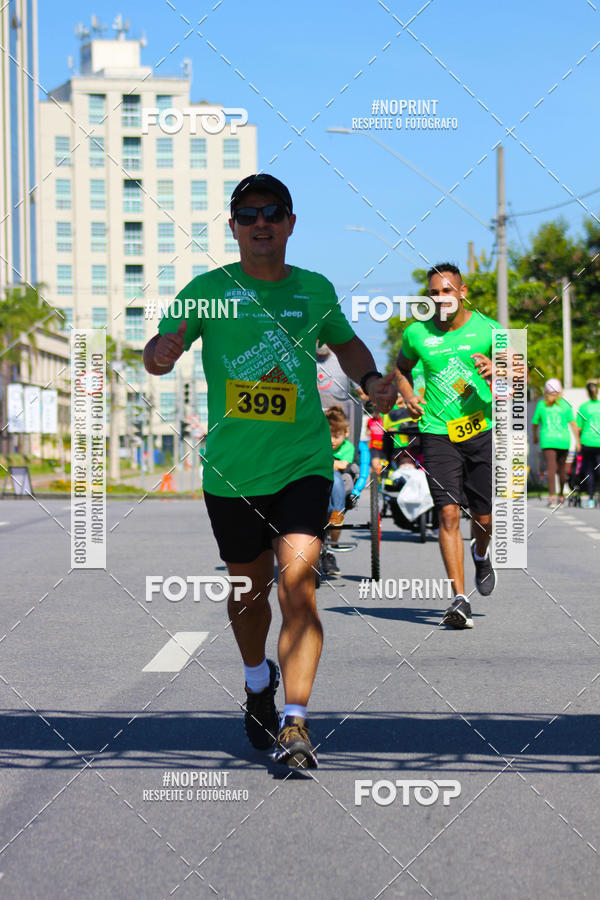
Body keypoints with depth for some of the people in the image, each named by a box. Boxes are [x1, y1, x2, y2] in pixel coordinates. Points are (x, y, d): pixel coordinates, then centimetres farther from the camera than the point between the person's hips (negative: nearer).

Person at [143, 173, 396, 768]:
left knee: (296, 585, -17)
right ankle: (258, 681, 45)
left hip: (303, 465, 0)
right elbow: (156, 355, -6)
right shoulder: (209, 291, -2)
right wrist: (161, 353, -29)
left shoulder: (315, 290, 4)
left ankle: (295, 723, -15)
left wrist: (371, 379, 4)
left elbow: (345, 343, 23)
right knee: (248, 588, 15)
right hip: (231, 471, 0)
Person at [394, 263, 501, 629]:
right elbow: (402, 367, 23)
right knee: (448, 513, -12)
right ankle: (460, 599, -12)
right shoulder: (416, 333, 3)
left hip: (483, 431, 0)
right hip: (438, 433, 0)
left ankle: (481, 555, 41)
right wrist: (408, 396, 4)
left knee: (485, 517, 4)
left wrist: (496, 371, -23)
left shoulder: (486, 329, -1)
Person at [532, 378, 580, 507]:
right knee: (562, 467, 16)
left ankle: (552, 496, -24)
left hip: (547, 440, -1)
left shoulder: (541, 405, 4)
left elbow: (535, 423, 13)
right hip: (563, 439, 1)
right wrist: (577, 441, 1)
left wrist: (535, 437, 31)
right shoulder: (565, 404, 2)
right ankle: (561, 495, 27)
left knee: (551, 468, -9)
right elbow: (573, 423, -3)